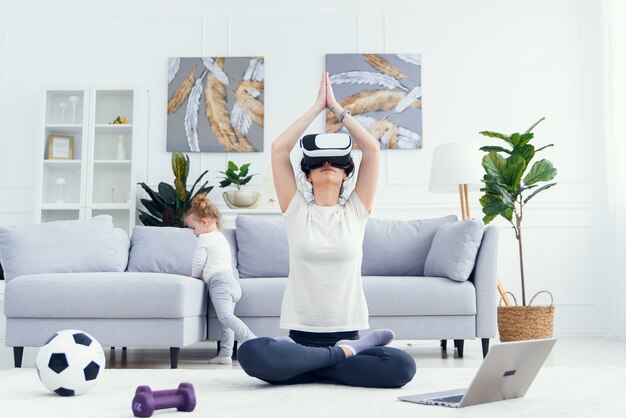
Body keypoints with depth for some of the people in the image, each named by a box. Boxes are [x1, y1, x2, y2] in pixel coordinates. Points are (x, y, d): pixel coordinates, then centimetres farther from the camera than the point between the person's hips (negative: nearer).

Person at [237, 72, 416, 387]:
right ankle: (345, 354, -12)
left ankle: (313, 367, -7)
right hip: (301, 335, 0)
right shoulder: (296, 212, 8)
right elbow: (279, 149, 1)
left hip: (348, 333, 1)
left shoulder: (355, 213, 9)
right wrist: (317, 106, 7)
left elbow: (372, 149, 3)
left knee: (402, 366, -28)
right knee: (252, 354, -33)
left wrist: (336, 107, 9)